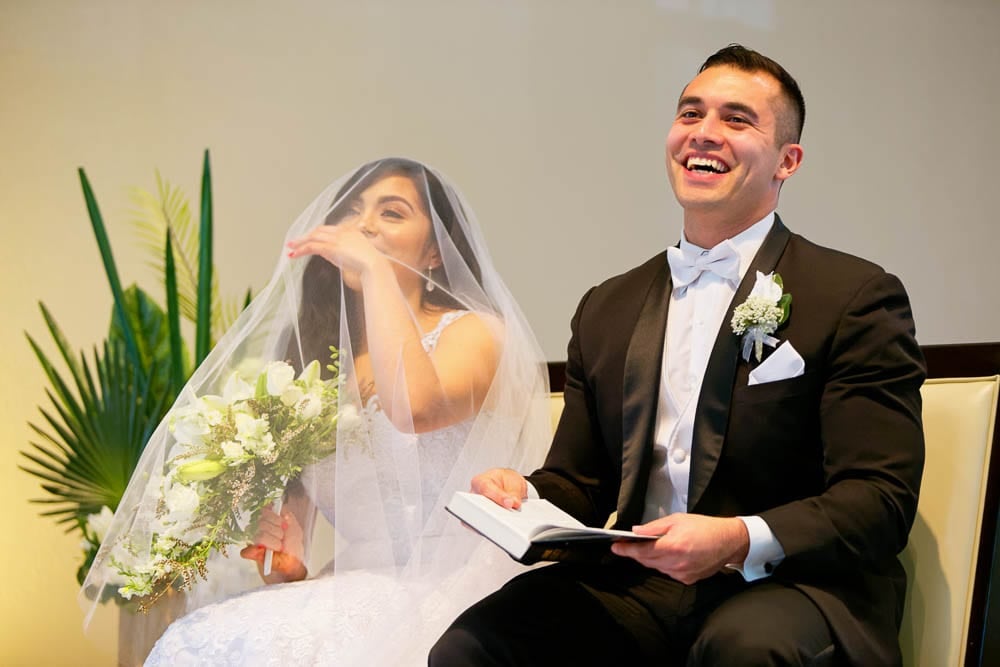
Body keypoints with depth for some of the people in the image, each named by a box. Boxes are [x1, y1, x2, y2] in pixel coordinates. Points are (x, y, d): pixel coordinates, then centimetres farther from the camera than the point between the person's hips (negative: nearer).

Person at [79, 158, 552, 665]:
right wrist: (288, 558, -4)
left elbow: (413, 408, -26)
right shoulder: (315, 349, 14)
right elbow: (295, 477, 18)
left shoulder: (473, 331, -2)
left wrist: (373, 266, -17)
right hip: (350, 587, 5)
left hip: (442, 588, -5)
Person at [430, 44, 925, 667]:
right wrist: (522, 497, -6)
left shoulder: (858, 297, -1)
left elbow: (880, 502, -9)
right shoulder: (606, 308, 15)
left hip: (791, 589, -3)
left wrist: (742, 540, -26)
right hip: (636, 587, 3)